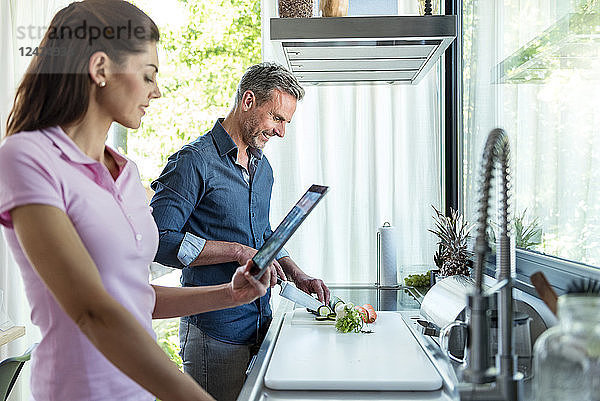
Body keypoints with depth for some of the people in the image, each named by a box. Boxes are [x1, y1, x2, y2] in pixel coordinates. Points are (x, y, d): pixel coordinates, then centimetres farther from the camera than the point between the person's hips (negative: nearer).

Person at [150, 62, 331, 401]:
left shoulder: (263, 167, 13)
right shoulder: (195, 161, -13)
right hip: (216, 332, -8)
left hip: (262, 324, 8)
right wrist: (238, 251, -22)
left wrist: (298, 276, 9)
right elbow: (160, 240, -21)